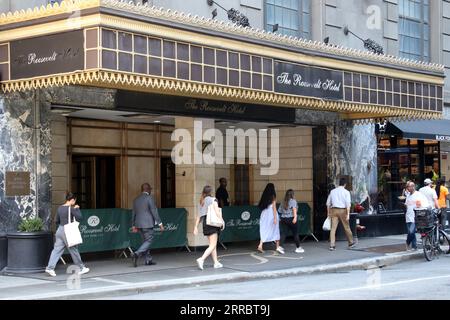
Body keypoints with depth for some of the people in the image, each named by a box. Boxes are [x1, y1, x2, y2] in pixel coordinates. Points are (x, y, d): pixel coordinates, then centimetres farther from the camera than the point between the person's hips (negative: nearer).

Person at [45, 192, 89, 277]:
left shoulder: (59, 208, 8)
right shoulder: (71, 209, -13)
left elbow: (57, 221, 14)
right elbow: (79, 218, -13)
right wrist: (77, 209, -1)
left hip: (60, 230, 6)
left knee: (57, 250, 4)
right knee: (74, 250, 5)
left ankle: (50, 268, -5)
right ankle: (81, 268, 18)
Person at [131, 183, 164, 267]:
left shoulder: (136, 199, 11)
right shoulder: (149, 198, -9)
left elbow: (134, 213, 15)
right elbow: (154, 212, -12)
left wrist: (134, 225, 21)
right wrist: (160, 223, -8)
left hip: (139, 224, 7)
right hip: (147, 224, -7)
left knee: (146, 241, 15)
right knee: (148, 241, -4)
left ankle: (148, 260, 15)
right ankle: (136, 254, -21)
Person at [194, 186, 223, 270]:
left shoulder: (202, 202, 12)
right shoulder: (213, 200, -4)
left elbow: (199, 216, 11)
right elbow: (217, 212, -12)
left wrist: (196, 226, 11)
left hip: (205, 223, 7)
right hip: (212, 223, -7)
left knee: (212, 244, 15)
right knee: (212, 245, -8)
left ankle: (216, 263, 17)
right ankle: (201, 259, -25)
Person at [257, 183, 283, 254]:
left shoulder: (264, 196, 7)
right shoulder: (273, 196, -7)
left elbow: (261, 206, 8)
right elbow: (274, 207, -12)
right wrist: (275, 218, -12)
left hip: (264, 215, 4)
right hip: (271, 214, -4)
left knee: (264, 231, 5)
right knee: (275, 230, 8)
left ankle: (260, 245, -12)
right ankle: (278, 247, 12)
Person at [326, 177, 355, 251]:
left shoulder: (333, 191, 9)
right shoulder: (346, 192, -3)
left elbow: (328, 203, 13)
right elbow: (348, 204, -12)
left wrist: (328, 212, 20)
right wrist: (348, 214, -13)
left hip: (334, 210, 3)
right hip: (342, 210, -3)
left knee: (333, 228, 0)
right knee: (346, 227, 12)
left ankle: (332, 245, -7)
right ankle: (351, 243, 26)